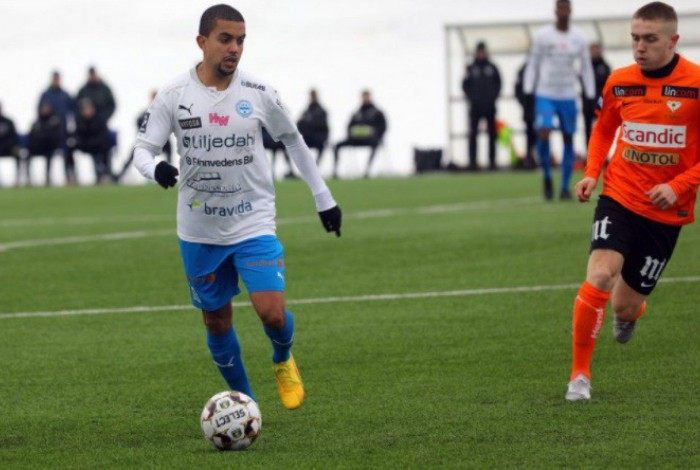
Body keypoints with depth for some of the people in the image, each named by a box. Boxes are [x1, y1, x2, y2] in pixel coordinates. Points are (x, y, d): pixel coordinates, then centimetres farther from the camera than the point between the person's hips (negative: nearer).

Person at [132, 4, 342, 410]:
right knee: (217, 321, 9)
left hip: (254, 224, -1)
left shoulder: (259, 94, -6)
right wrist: (154, 169, -29)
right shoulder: (174, 95, -7)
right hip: (200, 231, 1)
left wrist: (324, 198, 12)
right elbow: (143, 148, -4)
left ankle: (283, 360, 20)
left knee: (272, 314, -15)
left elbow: (293, 140, 9)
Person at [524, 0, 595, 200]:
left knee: (568, 139, 2)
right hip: (545, 95, -2)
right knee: (543, 134, -19)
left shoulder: (579, 38, 3)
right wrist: (527, 92, -2)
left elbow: (586, 68, 10)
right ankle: (547, 177, 2)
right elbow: (532, 65, 5)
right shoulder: (542, 36, -1)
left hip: (568, 97, 2)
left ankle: (565, 187, 11)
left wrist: (591, 98, 5)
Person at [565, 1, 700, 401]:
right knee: (599, 276, -22)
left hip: (666, 211, -1)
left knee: (624, 305, 5)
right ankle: (580, 375, -8)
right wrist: (592, 173, 3)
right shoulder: (620, 83, -1)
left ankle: (631, 311, 46)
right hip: (619, 197, 1)